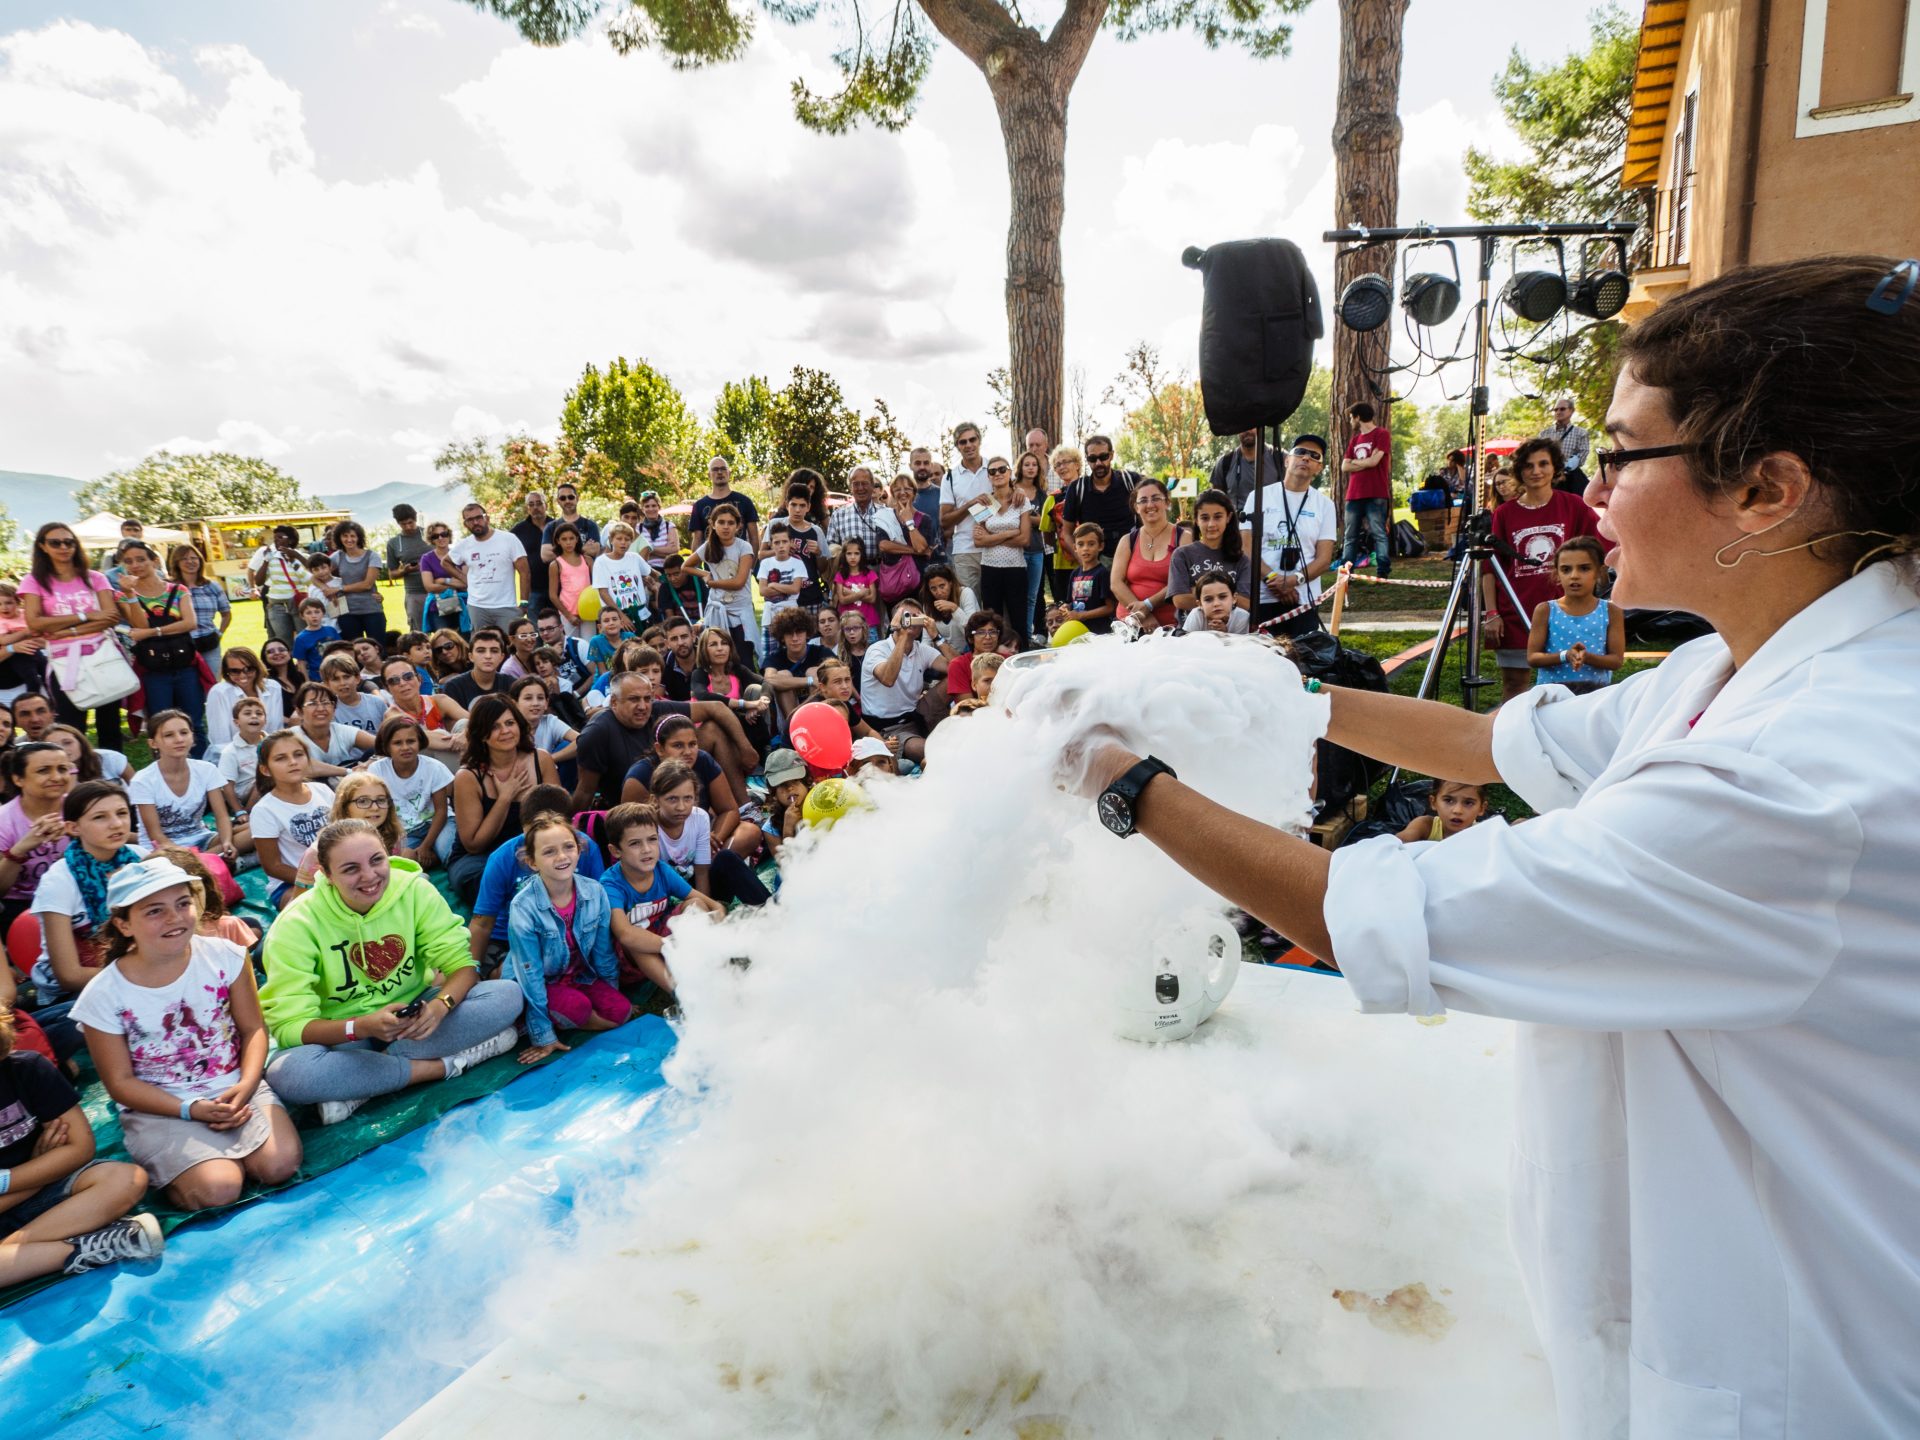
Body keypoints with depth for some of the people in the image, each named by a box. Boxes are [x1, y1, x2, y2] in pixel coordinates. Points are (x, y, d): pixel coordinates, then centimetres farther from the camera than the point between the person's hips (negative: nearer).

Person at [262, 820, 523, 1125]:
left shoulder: (414, 890, -13)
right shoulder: (297, 924, -17)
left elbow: (462, 965, -12)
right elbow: (289, 1025, -21)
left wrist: (440, 1005, -35)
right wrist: (364, 1026, -39)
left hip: (411, 1013, 2)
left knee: (507, 994, -22)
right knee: (286, 1073, -37)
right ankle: (446, 1064, -22)